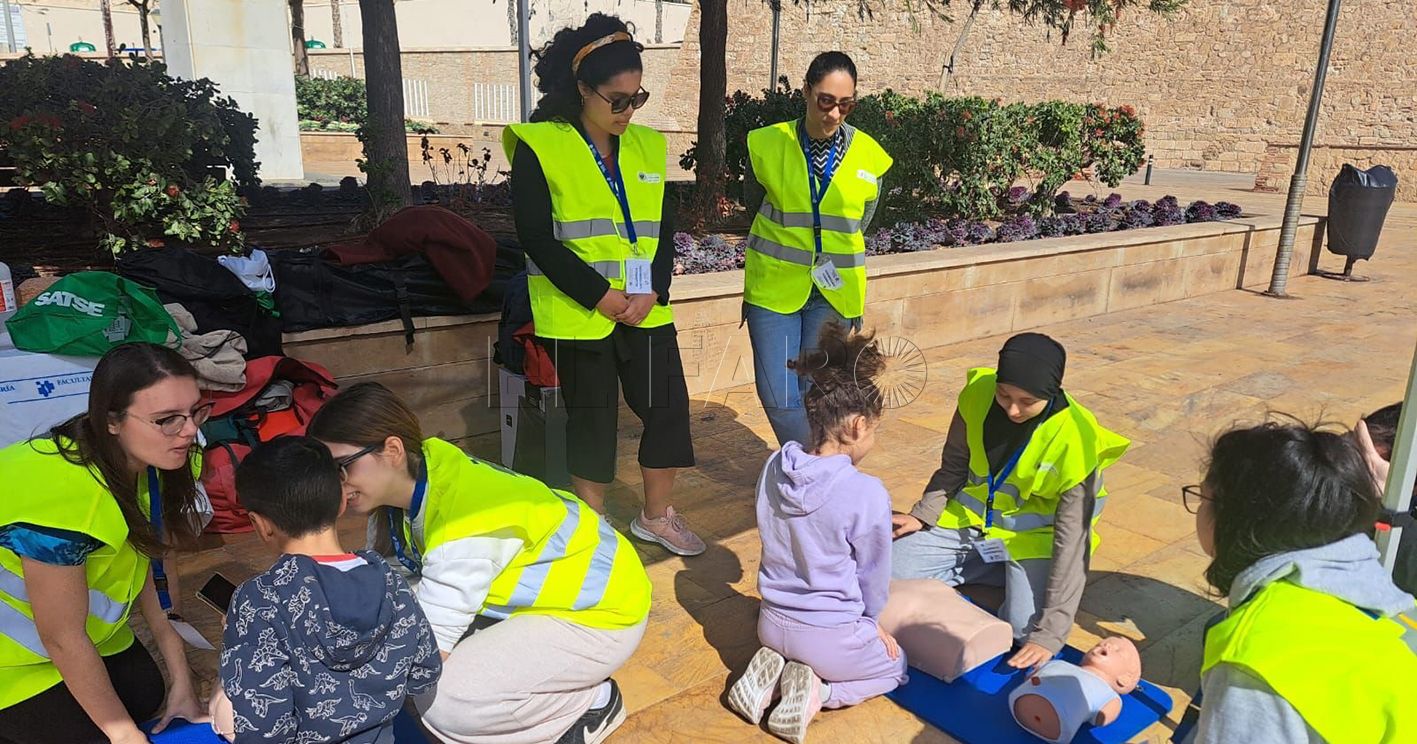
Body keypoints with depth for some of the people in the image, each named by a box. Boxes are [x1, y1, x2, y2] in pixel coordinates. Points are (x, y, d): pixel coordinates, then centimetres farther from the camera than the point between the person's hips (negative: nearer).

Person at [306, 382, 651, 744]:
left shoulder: (462, 530, -32)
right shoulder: (417, 475, -9)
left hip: (601, 612, -9)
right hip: (549, 591, 9)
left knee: (442, 698, -23)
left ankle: (592, 702, 0)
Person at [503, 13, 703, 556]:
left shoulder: (647, 146, 9)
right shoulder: (539, 146, -7)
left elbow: (663, 228, 9)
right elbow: (537, 237, -13)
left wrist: (653, 292, -7)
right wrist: (600, 296, -16)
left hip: (646, 308, 5)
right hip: (578, 313, -4)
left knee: (668, 407, 6)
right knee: (592, 417, 6)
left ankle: (657, 516, 26)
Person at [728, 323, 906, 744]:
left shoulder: (774, 468, -10)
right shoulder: (867, 494, -26)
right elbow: (874, 577, -10)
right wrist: (869, 622, 13)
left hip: (772, 624, 5)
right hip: (831, 639, -5)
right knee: (896, 666, 26)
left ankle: (773, 669, 9)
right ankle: (818, 692, 1)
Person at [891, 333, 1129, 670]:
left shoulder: (1075, 440, -27)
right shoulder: (978, 394, -17)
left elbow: (1071, 540, -26)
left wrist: (1050, 633, -28)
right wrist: (923, 514, -10)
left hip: (1031, 534, -3)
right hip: (969, 517, 4)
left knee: (1025, 627, -24)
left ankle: (1017, 571, 9)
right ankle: (988, 567, 13)